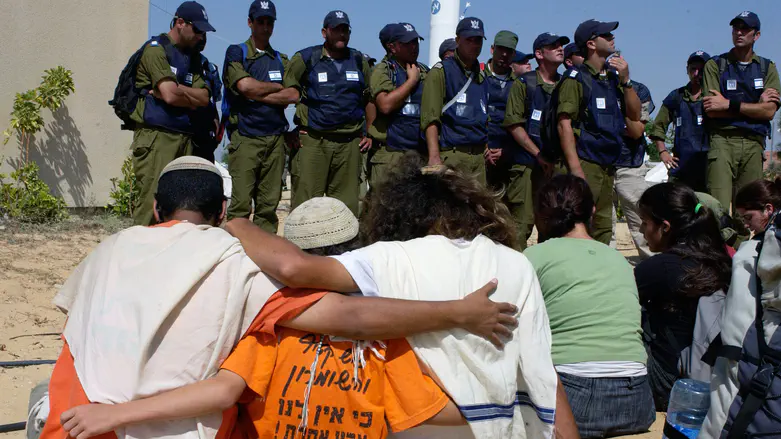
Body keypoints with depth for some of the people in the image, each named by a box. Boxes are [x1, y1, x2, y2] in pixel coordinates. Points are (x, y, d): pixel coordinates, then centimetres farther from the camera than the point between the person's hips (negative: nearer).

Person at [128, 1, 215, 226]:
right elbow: (171, 95, -15)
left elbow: (204, 98, 7)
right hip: (155, 137, -7)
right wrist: (192, 97, 5)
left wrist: (177, 90, -8)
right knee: (152, 201, -12)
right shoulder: (156, 49, -4)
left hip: (184, 137, 7)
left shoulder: (191, 57, 19)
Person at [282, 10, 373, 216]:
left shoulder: (359, 61, 12)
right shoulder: (305, 58, 1)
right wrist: (299, 124, 2)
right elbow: (287, 92, 6)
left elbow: (370, 99, 19)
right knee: (305, 203, -5)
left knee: (346, 205, 6)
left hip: (350, 143, 3)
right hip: (313, 142, -3)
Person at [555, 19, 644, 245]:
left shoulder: (614, 76, 16)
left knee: (603, 229, 11)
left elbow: (634, 115, 15)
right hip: (585, 163, -8)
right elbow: (564, 123, -13)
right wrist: (575, 168, -21)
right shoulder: (576, 78, -6)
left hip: (608, 164, 8)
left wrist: (626, 80, 1)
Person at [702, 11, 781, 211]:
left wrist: (729, 104, -8)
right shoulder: (714, 65, 7)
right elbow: (712, 110, -5)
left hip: (754, 144, 2)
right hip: (722, 141, -2)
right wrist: (756, 105, -2)